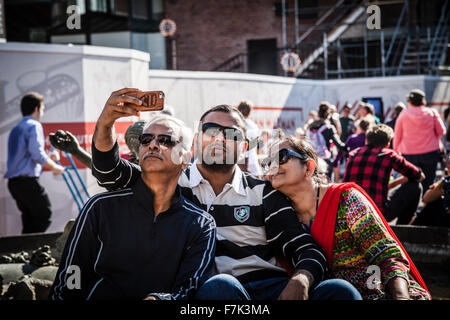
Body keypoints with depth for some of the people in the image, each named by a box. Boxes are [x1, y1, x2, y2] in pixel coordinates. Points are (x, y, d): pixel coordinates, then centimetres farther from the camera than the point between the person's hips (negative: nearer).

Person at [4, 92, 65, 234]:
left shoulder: (15, 129, 22)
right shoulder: (34, 125, -6)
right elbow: (37, 154, -17)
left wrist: (48, 159, 26)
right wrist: (55, 167, -3)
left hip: (13, 181, 9)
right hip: (27, 181, -9)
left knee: (29, 218, 11)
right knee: (44, 215, -5)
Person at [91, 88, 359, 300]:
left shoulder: (262, 192, 20)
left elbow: (306, 249, 11)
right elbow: (110, 172, 7)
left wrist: (300, 283, -14)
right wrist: (106, 122, -13)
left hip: (268, 286, 2)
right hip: (204, 289, -2)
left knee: (339, 290, -25)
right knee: (220, 284, -39)